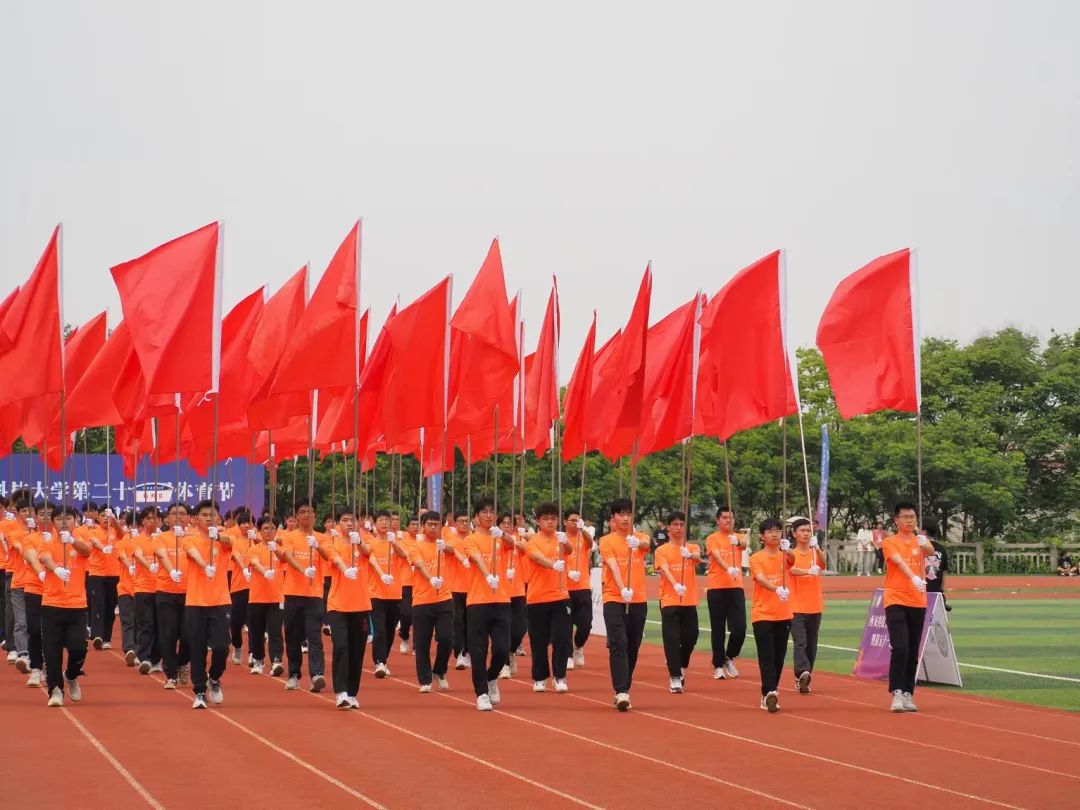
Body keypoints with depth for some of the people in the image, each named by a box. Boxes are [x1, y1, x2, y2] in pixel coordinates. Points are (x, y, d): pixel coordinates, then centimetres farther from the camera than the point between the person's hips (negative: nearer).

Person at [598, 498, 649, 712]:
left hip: (638, 600, 4)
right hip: (614, 599, -3)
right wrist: (623, 589, -34)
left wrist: (638, 542, -44)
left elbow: (646, 545, -20)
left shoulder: (639, 537, 5)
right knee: (618, 644, -16)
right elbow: (613, 567, -18)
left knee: (633, 647, 8)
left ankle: (623, 690, 21)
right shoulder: (607, 541, -3)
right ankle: (621, 693, -24)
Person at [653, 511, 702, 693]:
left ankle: (681, 667, 31)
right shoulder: (661, 551, 2)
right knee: (672, 639, -7)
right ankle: (675, 677, -2)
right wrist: (676, 585, -35)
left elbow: (698, 557, -17)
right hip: (669, 601, -2)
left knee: (690, 637, 4)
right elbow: (665, 570, -15)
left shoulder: (692, 548, 7)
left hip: (690, 601, 2)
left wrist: (691, 555, -42)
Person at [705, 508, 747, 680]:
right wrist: (728, 569, -38)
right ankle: (718, 665, 13)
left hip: (736, 587, 2)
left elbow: (744, 545, -16)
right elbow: (717, 556, -18)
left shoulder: (739, 537, 9)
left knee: (740, 628, -5)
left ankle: (729, 658, 18)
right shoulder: (712, 539, 0)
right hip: (716, 588, -2)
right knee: (718, 629, 3)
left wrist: (738, 542, -40)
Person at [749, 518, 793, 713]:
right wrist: (777, 589, -40)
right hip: (762, 614, -4)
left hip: (783, 615, 4)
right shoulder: (756, 558, -4)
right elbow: (761, 579, -20)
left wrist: (786, 549, -39)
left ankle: (770, 693, 18)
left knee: (779, 656, 8)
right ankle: (769, 693, -21)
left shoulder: (784, 556, 7)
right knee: (767, 656, -12)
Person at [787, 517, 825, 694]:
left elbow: (823, 563, -15)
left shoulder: (815, 553, 7)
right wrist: (808, 571, -41)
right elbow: (791, 569, -22)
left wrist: (816, 548, -33)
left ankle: (802, 679, 15)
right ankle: (803, 674, -31)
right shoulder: (791, 554, -1)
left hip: (815, 607, 4)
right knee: (800, 643, -17)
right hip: (796, 607, -4)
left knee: (811, 645, 7)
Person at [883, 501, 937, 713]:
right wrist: (914, 578, -38)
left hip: (918, 603, 4)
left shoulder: (920, 542, 10)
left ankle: (908, 694, 15)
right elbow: (899, 562, -20)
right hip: (896, 602, -4)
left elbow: (931, 552, -13)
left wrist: (926, 544, -37)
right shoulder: (890, 542, -1)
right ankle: (897, 693, -13)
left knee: (913, 652, 7)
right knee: (900, 647, -17)